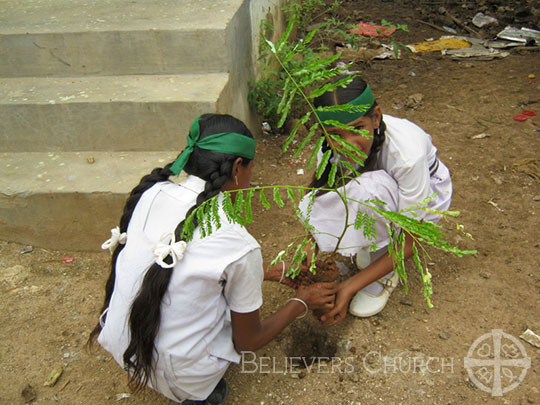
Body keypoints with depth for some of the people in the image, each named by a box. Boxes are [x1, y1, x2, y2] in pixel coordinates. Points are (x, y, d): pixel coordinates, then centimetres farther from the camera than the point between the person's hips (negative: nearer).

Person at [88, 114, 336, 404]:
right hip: (179, 378, -5)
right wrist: (302, 302, 7)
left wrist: (271, 273, 18)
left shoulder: (152, 192, -10)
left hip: (119, 347, 6)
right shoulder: (239, 248, -26)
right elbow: (248, 342, -8)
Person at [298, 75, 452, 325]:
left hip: (428, 194, -4)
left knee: (370, 188, -38)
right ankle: (374, 243, 3)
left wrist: (351, 286, -32)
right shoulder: (332, 146, -25)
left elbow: (409, 244, -29)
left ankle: (384, 275, -13)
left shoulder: (407, 152, -37)